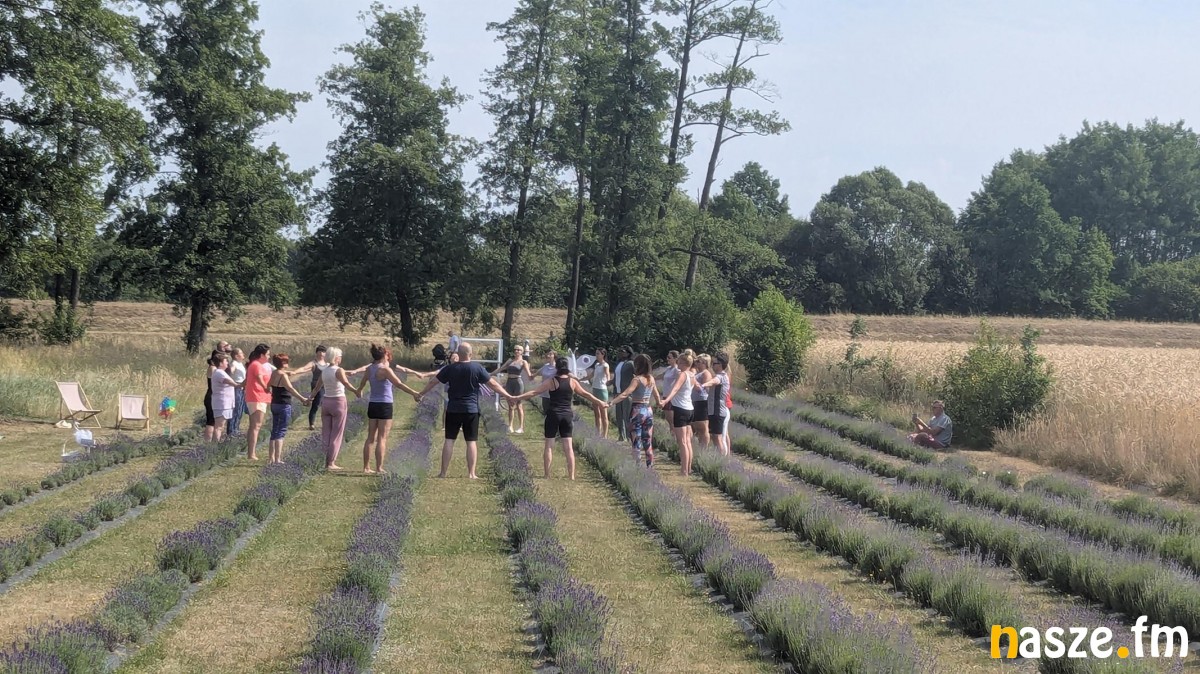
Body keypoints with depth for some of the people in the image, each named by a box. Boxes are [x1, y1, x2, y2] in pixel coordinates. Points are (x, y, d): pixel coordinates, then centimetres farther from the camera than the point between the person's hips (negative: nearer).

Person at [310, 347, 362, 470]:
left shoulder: (324, 371, 5)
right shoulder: (339, 370, -14)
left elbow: (317, 387, 17)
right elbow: (346, 383, -33)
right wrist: (356, 391, -46)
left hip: (326, 401, 6)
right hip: (338, 402, -6)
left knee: (326, 433, 10)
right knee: (336, 434, 0)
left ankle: (328, 460, 11)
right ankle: (330, 462, -3)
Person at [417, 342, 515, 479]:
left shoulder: (450, 368, -1)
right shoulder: (477, 368, -6)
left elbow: (433, 382, 7)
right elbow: (493, 384, -4)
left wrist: (421, 394, 21)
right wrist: (507, 395, 5)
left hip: (453, 410, 1)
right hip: (471, 410, -1)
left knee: (449, 440, 6)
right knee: (472, 441, 4)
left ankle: (443, 472, 6)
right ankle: (471, 474, 1)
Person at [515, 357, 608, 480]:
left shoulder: (551, 381, -7)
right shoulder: (572, 382, 2)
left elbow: (534, 392, -9)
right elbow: (585, 394, 12)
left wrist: (518, 397, -4)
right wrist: (599, 402, 26)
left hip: (553, 415, -2)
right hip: (567, 416, 2)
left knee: (549, 445, 5)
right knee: (568, 447, 5)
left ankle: (547, 475, 5)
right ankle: (571, 475, 4)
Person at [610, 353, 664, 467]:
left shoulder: (637, 379, -13)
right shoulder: (651, 378, 7)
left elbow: (625, 394, -23)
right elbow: (656, 394, 22)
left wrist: (611, 402, -26)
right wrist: (659, 403, 42)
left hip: (637, 411, -7)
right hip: (648, 410, 7)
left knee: (636, 441, -5)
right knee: (648, 443, 11)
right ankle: (650, 467, 14)